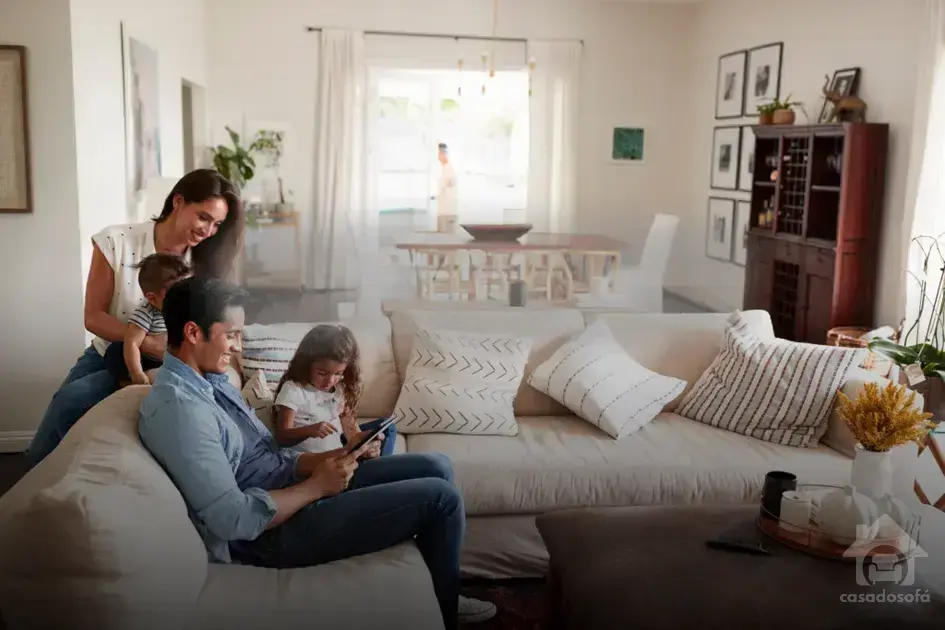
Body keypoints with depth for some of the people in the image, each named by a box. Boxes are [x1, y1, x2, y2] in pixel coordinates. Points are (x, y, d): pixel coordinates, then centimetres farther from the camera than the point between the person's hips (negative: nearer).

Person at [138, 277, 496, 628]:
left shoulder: (210, 381, 9)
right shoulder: (178, 407, -23)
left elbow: (267, 461, 12)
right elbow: (233, 519, -28)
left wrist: (335, 457, -1)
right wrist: (317, 486, -19)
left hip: (291, 489, 10)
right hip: (276, 532, -10)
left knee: (436, 467, 8)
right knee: (441, 497, -10)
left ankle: (438, 597, 23)